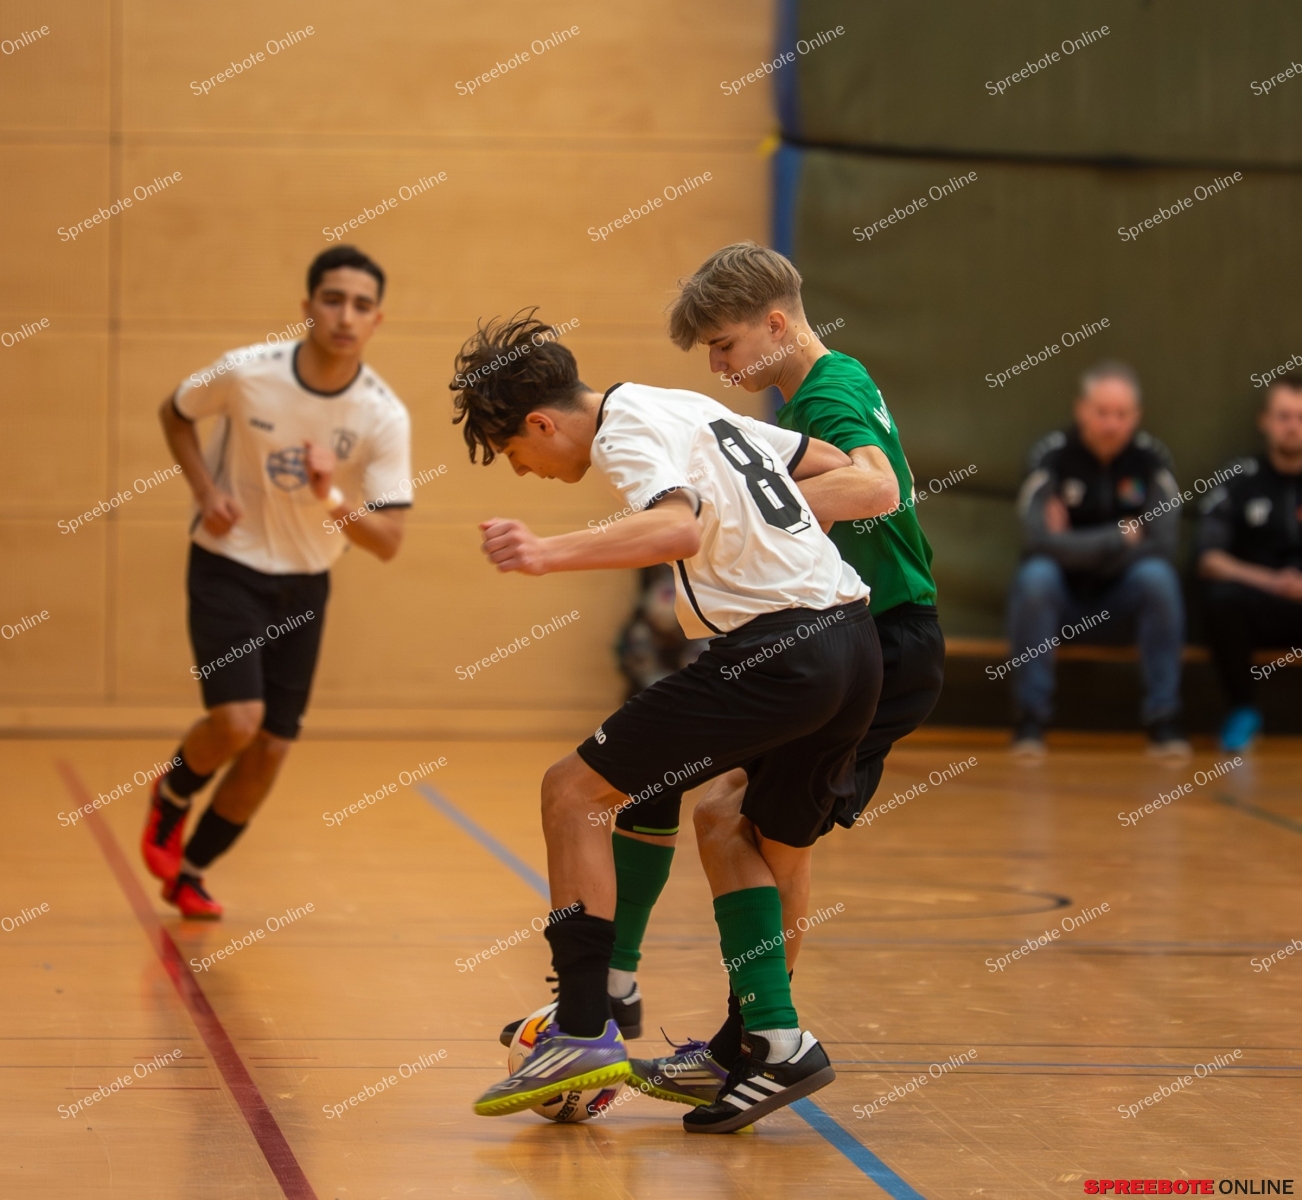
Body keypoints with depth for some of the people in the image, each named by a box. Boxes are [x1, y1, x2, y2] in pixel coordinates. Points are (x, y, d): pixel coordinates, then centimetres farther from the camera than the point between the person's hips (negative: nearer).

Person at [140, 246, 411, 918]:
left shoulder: (385, 416, -17)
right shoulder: (247, 373, -20)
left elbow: (388, 542, -18)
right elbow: (174, 414, 2)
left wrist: (331, 498, -37)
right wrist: (206, 492, -13)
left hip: (305, 585, 3)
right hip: (227, 567, -3)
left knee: (271, 749, 3)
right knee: (237, 720, -20)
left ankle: (191, 869, 25)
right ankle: (172, 797, 13)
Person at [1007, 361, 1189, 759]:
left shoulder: (1150, 457, -7)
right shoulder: (1053, 454, -13)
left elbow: (1162, 545, -16)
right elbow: (1038, 540, -24)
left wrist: (1079, 547, -18)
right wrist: (1118, 538, -21)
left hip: (1121, 598, 1)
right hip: (1062, 597, -1)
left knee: (1158, 576, -28)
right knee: (1035, 575, -32)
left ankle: (1164, 721, -22)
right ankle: (1030, 720, -24)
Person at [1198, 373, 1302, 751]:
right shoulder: (1239, 479, 5)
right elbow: (1209, 560, -3)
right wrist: (1270, 582, -18)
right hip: (1258, 608, 0)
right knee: (1223, 597, -33)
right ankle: (1242, 711, -9)